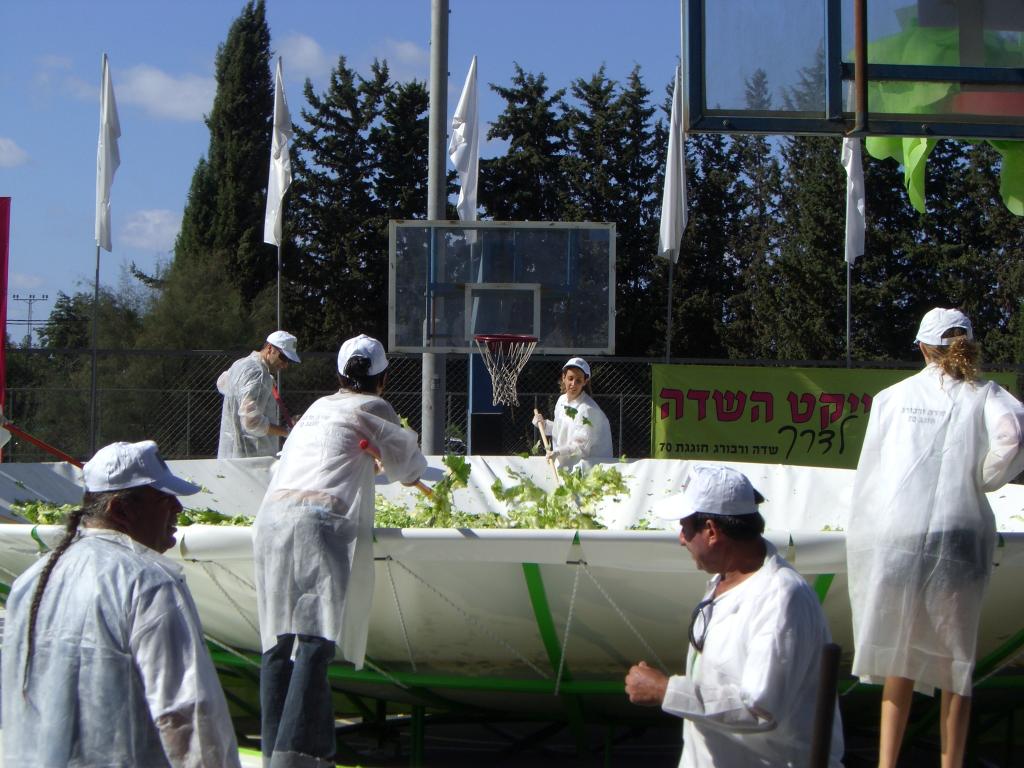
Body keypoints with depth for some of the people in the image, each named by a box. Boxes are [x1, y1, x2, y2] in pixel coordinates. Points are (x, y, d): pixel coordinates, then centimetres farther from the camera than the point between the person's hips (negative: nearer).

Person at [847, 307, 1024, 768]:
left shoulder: (893, 397, 7)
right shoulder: (984, 396, 4)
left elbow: (869, 472, 5)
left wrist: (861, 536, 10)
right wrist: (985, 480, -1)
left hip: (894, 535, 1)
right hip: (959, 535, -1)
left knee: (900, 649, 10)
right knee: (954, 660, 10)